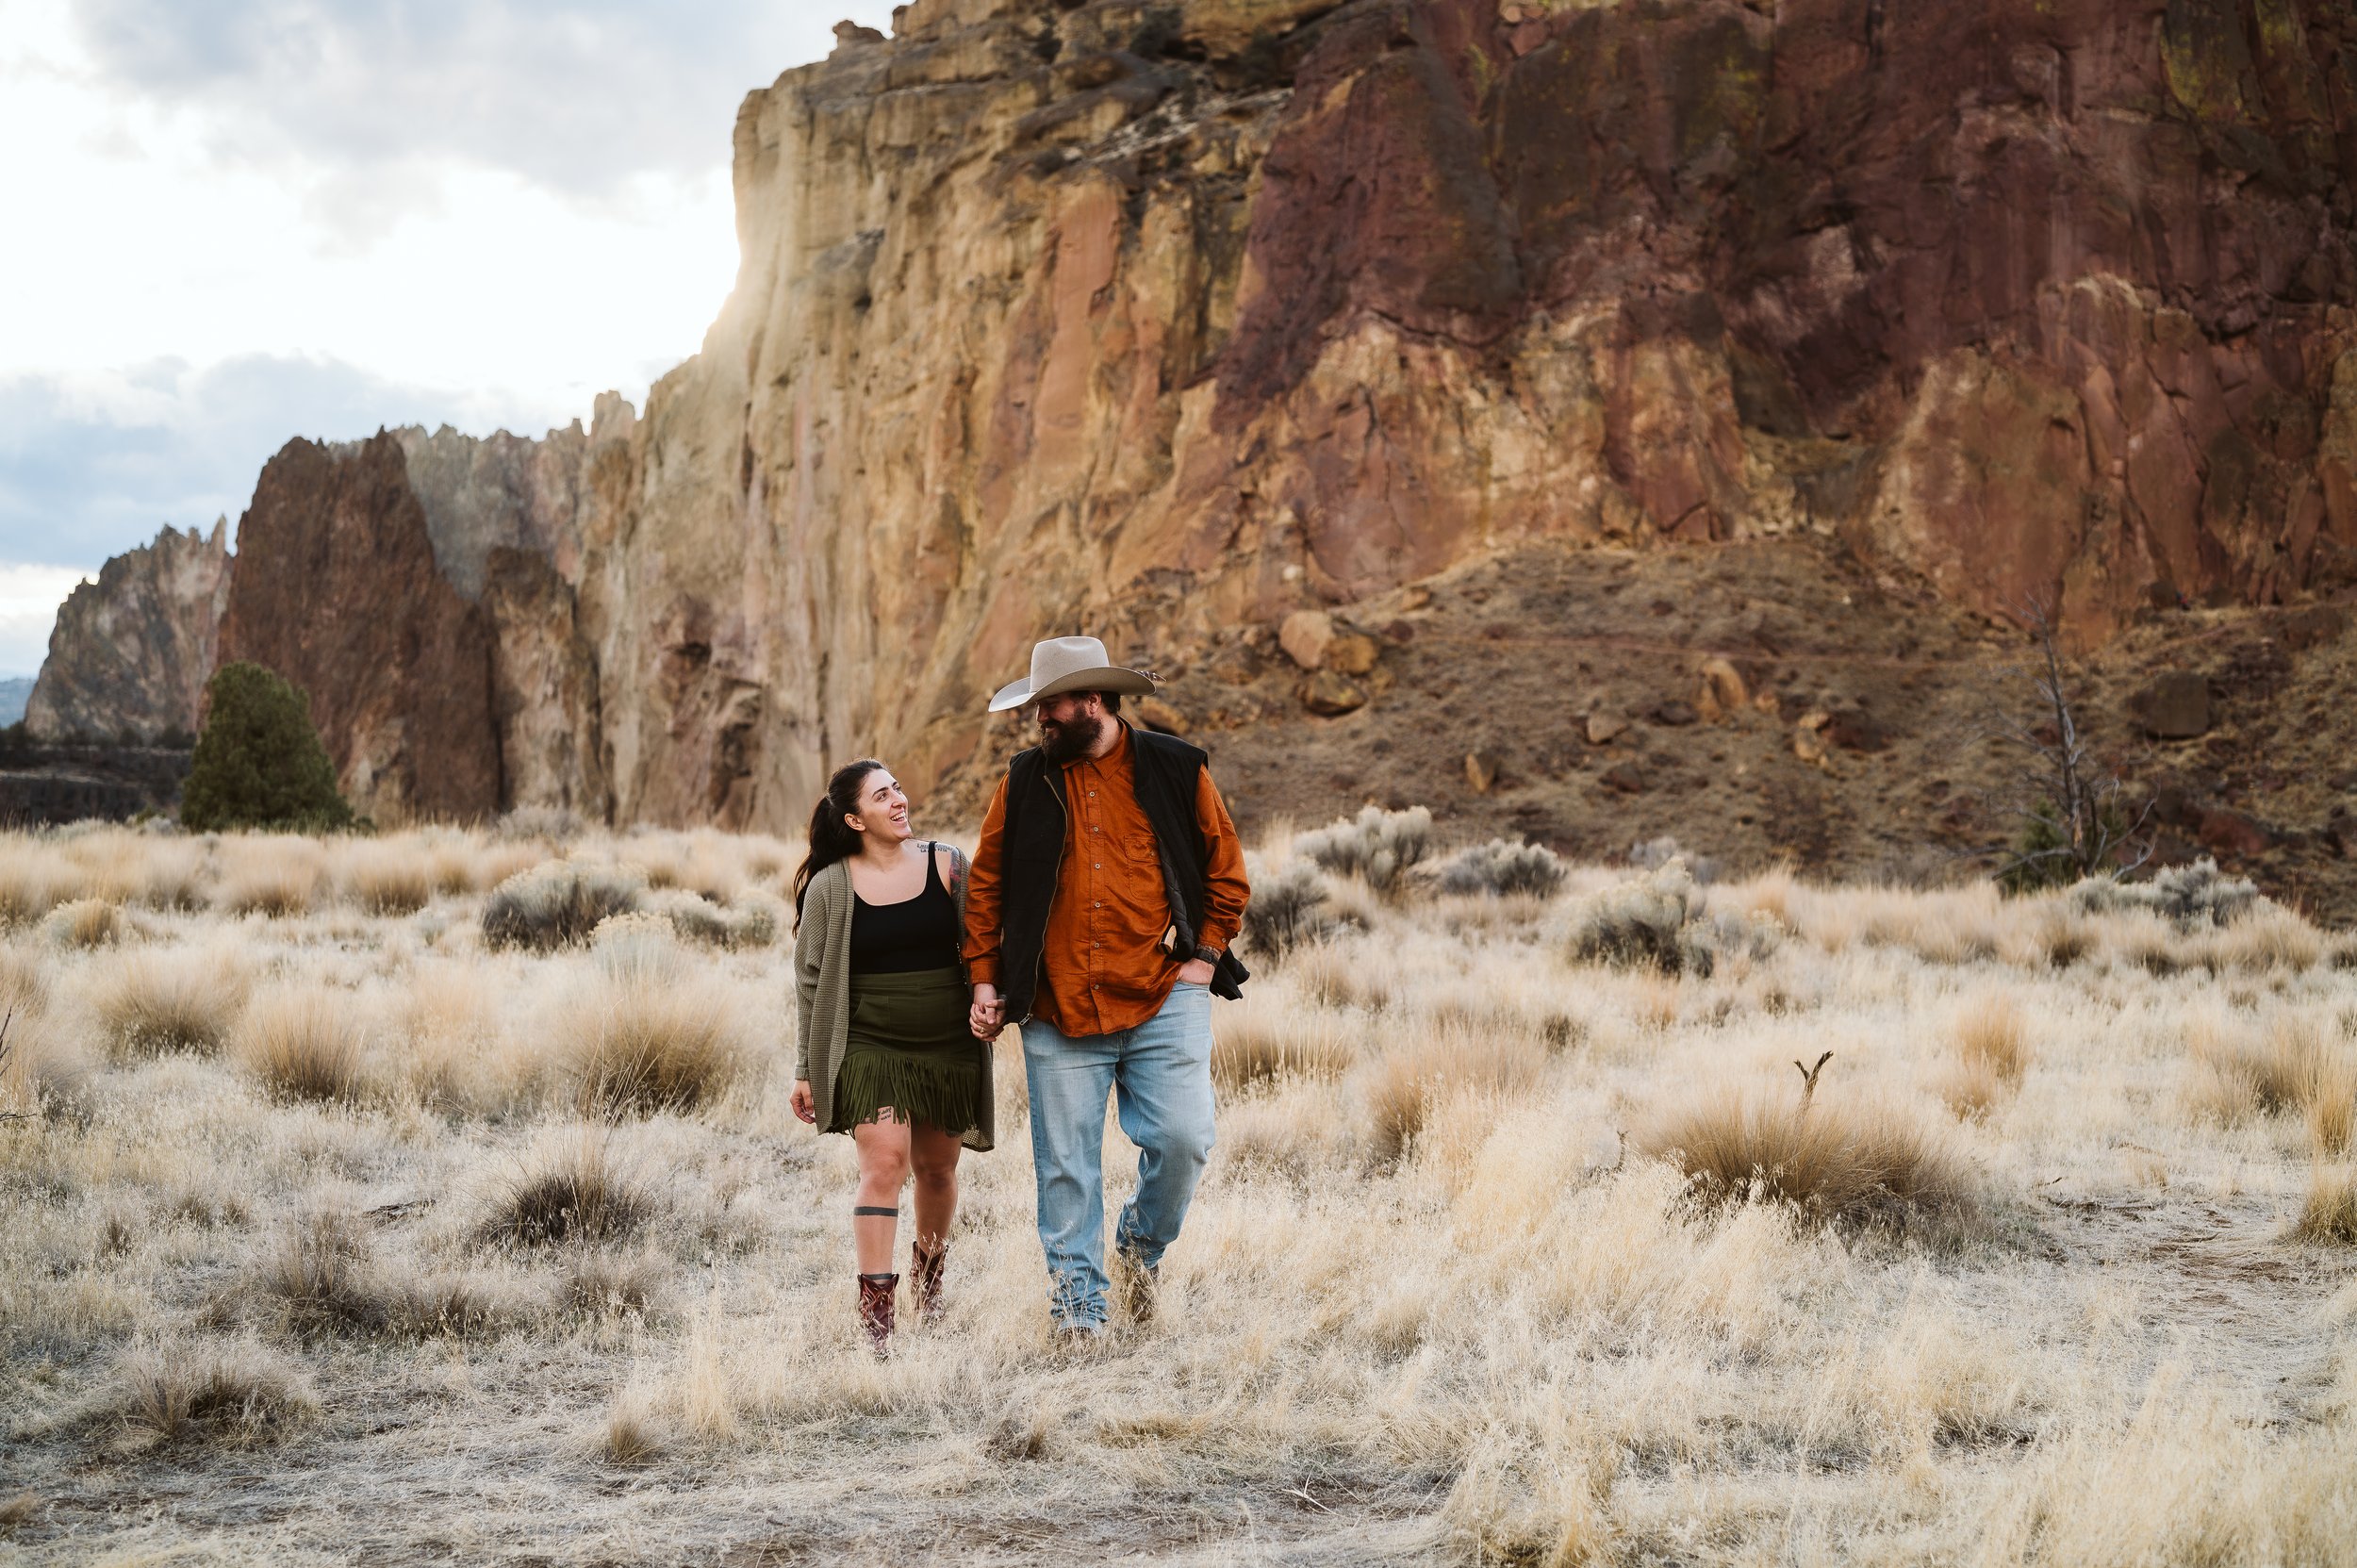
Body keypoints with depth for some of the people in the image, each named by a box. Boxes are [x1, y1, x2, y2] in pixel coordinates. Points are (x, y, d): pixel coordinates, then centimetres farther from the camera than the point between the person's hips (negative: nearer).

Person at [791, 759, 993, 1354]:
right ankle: (875, 1315, -15)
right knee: (883, 1164, -15)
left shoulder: (947, 865, 1)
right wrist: (806, 1071, 3)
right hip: (870, 1046, -2)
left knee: (936, 1168, 13)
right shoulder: (829, 888, -2)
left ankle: (928, 1276, 39)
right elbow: (813, 985, 3)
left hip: (949, 1047, 2)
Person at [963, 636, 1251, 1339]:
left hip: (1163, 1000, -1)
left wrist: (1204, 954, 2)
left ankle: (1140, 1248, 19)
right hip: (1058, 1012, 1)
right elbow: (986, 885, 12)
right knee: (1066, 1168, 2)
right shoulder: (1025, 781, 6)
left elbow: (1226, 871, 11)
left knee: (1182, 1139, -10)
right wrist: (984, 978, 7)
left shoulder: (1175, 771, 3)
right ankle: (1078, 1311, 14)